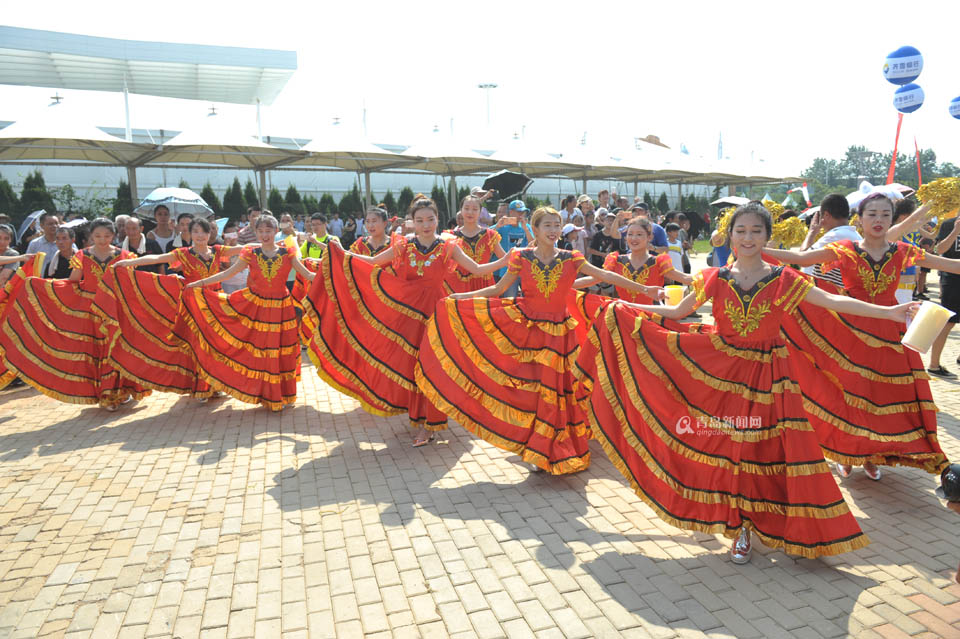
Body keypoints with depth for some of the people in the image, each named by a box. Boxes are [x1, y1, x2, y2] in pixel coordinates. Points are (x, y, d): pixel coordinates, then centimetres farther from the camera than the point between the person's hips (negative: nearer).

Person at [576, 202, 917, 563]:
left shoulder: (783, 279, -3)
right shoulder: (716, 278, 0)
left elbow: (832, 301, -6)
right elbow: (676, 311, 6)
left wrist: (888, 312, -14)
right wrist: (624, 308, 4)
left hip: (768, 374, -1)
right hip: (724, 370, 1)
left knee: (766, 448, -1)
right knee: (730, 446, 4)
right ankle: (741, 529, 22)